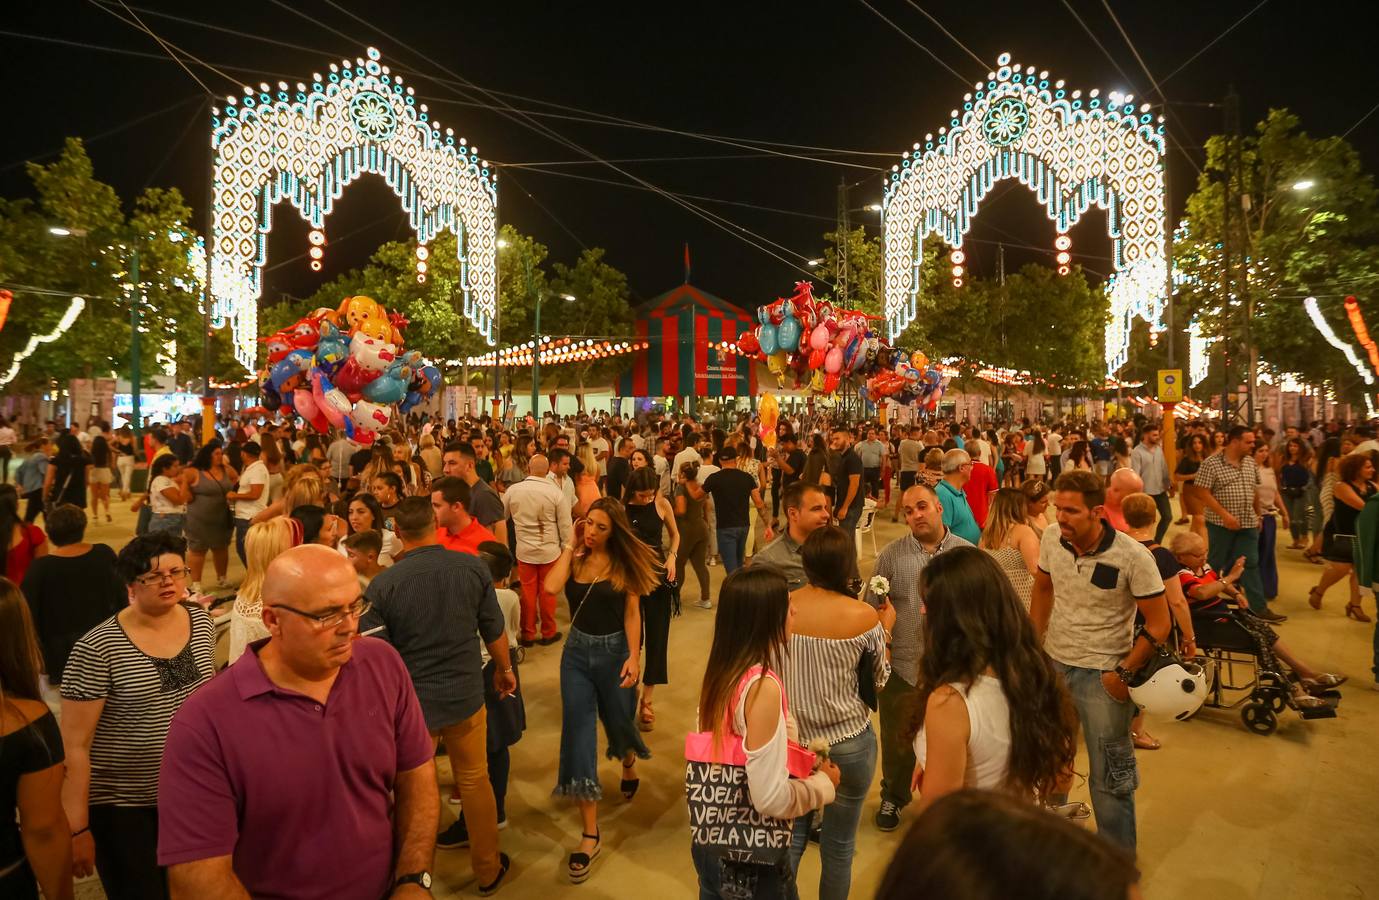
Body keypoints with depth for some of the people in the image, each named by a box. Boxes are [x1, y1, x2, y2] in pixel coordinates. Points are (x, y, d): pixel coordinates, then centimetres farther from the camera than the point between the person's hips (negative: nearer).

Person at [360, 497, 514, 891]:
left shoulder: (383, 584, -17)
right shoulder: (473, 567, -12)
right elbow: (495, 632, -3)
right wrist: (505, 669, 15)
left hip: (410, 703, -1)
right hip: (466, 695, 2)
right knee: (475, 781, 18)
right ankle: (488, 870, 35)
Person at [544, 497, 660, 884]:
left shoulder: (624, 562, -9)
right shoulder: (573, 559, -3)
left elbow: (632, 613, -10)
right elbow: (551, 587, -22)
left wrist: (634, 657, -18)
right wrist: (569, 547, -15)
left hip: (615, 651, -2)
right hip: (577, 651, 2)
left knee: (618, 721, 17)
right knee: (578, 733, -1)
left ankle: (629, 766, 55)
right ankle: (590, 833, 6)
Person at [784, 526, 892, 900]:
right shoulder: (864, 616, -14)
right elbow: (879, 681, -2)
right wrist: (885, 630, 10)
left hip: (791, 740, 2)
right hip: (848, 744, -2)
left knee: (791, 837, 19)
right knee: (838, 846, 16)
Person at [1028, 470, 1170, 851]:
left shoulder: (1133, 557, -22)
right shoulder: (1051, 538, -9)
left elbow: (1159, 624, -13)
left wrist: (1123, 673, -14)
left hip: (1102, 674, -4)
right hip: (1053, 662, 4)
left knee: (1109, 774, 9)